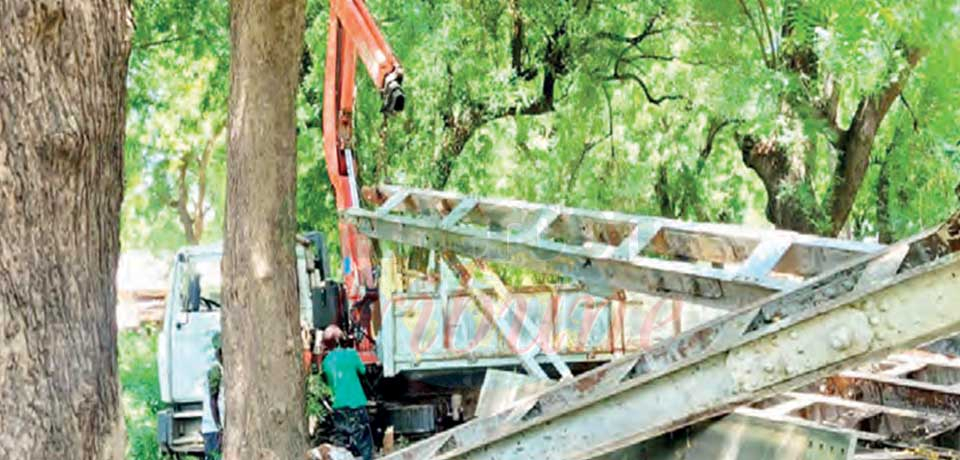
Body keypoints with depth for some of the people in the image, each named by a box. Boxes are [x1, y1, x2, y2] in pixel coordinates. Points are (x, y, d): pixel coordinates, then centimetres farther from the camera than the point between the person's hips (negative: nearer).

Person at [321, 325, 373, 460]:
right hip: (356, 405, -3)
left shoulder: (326, 361, 3)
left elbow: (327, 383, 12)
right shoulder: (350, 354, -6)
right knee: (364, 442, 3)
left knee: (341, 446, 8)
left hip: (339, 407, 3)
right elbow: (362, 370, 8)